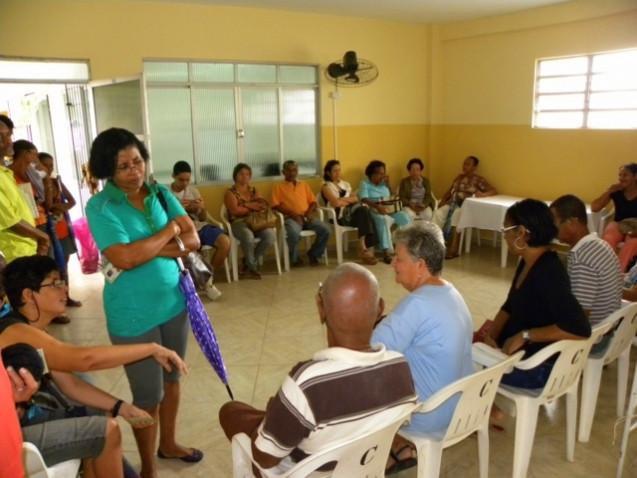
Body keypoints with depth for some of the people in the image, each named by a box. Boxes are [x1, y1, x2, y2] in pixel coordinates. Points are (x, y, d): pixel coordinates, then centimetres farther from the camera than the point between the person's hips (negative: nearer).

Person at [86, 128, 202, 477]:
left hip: (173, 302, 5)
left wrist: (146, 249, -19)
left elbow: (192, 240, -5)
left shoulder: (161, 194, 1)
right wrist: (170, 231, -15)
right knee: (148, 395, 7)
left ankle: (168, 444, 44)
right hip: (134, 315, -5)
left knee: (172, 379, 21)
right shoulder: (100, 207, -14)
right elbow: (124, 258, -26)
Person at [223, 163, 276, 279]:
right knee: (248, 236, -40)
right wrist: (253, 207, -1)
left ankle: (249, 263, -9)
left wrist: (247, 205, -8)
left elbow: (264, 205, 7)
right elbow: (235, 211, -10)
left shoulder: (253, 190, 19)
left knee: (271, 234, -27)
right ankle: (252, 266, -14)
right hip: (238, 223, -5)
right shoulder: (230, 192, 4)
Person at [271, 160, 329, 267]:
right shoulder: (278, 187, 9)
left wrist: (310, 212, -4)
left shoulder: (304, 184, 22)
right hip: (290, 218, -4)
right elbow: (275, 205, -2)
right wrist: (292, 214, -14)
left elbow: (313, 202, 18)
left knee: (325, 230, -22)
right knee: (294, 233, -37)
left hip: (306, 217, 4)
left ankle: (313, 254, 3)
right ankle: (294, 258, -7)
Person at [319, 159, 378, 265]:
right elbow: (336, 203, -12)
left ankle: (365, 249, -29)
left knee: (364, 210, -29)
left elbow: (356, 198, 15)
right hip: (340, 215, -6)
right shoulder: (326, 187, 3)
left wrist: (343, 200, -4)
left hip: (354, 211, 6)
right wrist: (349, 199, 2)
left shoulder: (345, 184, 25)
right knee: (364, 211, -30)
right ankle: (365, 249, -30)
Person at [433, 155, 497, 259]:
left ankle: (453, 249, -36)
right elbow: (449, 191, 21)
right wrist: (442, 200, 2)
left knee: (455, 215, -38)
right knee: (438, 213, -27)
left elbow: (494, 191, -3)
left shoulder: (479, 180, 5)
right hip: (451, 203, 5)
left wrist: (483, 194, -23)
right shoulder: (459, 177, 22)